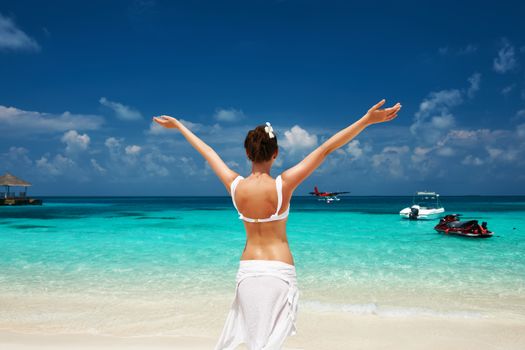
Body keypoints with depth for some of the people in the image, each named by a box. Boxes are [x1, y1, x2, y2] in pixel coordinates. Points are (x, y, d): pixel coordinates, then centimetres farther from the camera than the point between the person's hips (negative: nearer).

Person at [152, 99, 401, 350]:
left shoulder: (235, 186, -7)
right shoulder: (283, 185, -15)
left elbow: (207, 152, 7)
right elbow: (326, 149, -16)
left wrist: (178, 125, 22)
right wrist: (366, 120, -14)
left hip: (248, 270, 3)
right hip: (279, 271, -3)